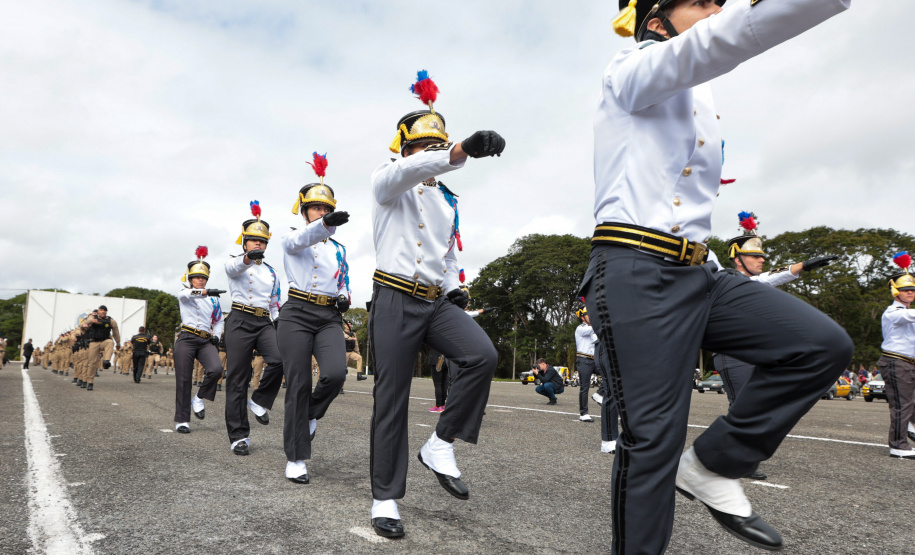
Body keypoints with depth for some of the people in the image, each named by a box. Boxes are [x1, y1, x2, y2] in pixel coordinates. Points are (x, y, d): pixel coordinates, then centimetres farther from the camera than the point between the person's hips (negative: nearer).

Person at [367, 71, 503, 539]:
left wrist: (454, 288, 8)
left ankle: (441, 444, -5)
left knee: (482, 356, -22)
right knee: (392, 400, -1)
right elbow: (409, 170, -23)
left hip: (437, 302, 5)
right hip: (395, 300, -5)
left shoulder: (447, 201, 20)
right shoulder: (387, 181, 3)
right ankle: (385, 497, 12)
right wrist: (463, 150, -40)